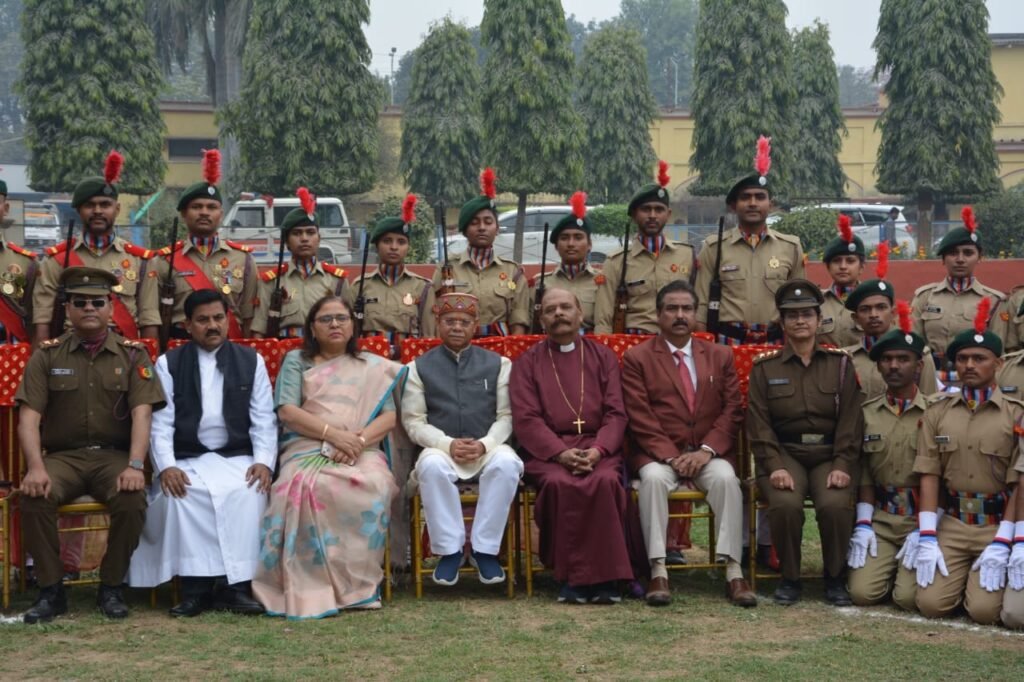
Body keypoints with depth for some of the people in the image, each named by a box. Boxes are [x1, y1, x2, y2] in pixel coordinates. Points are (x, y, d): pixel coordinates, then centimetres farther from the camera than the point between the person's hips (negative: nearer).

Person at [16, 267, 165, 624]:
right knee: (33, 497, -30)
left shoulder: (133, 355, 5)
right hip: (62, 456, 1)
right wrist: (36, 468, -19)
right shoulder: (46, 355, 6)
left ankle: (111, 587, -9)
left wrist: (135, 466, -21)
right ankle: (51, 590, -13)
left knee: (132, 500, -31)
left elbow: (141, 414, -5)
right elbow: (29, 418, -2)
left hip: (114, 455, 0)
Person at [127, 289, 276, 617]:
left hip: (237, 458, 0)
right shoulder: (168, 364, 9)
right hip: (186, 461, 0)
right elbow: (160, 422, 1)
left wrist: (264, 461, -9)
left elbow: (264, 419, 8)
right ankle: (195, 586, -27)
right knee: (178, 494, -33)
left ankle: (234, 586, -27)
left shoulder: (251, 361, 13)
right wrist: (166, 466, -15)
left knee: (249, 492, -32)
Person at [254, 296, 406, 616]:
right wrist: (333, 434, -12)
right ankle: (311, 587, -33)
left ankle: (358, 583, -25)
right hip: (308, 450, -1)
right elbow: (287, 411, 3)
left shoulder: (373, 366, 23)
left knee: (375, 486, -37)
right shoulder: (296, 361, 19)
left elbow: (389, 417, 10)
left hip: (362, 453, 1)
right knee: (307, 486, -39)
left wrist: (359, 439, -11)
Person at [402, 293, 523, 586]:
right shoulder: (420, 367, 10)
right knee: (432, 466, -37)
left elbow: (507, 416, 5)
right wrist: (448, 444, -15)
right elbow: (413, 421, 3)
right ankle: (450, 549, -22)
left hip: (488, 448, 1)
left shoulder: (498, 364, 12)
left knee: (507, 463, -35)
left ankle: (484, 549, -22)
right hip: (442, 449, 0)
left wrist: (485, 444, -15)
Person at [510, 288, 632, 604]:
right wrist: (561, 453, -16)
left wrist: (597, 451, -13)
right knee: (560, 484, -34)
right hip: (546, 449, -1)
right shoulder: (528, 362, 13)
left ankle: (604, 578, -26)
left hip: (597, 445, 1)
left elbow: (616, 413, 7)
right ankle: (573, 576, -24)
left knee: (605, 481, -33)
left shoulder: (602, 356, 16)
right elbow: (525, 419, 1)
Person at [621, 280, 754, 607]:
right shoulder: (637, 358, 6)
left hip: (708, 453, 2)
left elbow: (732, 411, 6)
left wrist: (707, 450, -10)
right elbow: (640, 417, -3)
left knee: (726, 478, -30)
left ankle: (733, 571, -30)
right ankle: (658, 571, -33)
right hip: (658, 454, -2)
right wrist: (670, 456, -16)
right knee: (653, 478, -34)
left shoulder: (720, 356, 15)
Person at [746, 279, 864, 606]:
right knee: (785, 503, -32)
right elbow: (759, 423, 1)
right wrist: (774, 467, -14)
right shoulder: (764, 367, 8)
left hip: (829, 455, 0)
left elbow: (851, 422, 2)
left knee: (835, 503, -30)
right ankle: (790, 578, -8)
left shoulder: (840, 363, 8)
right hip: (784, 454, 0)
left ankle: (836, 578, -5)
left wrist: (842, 467, -11)